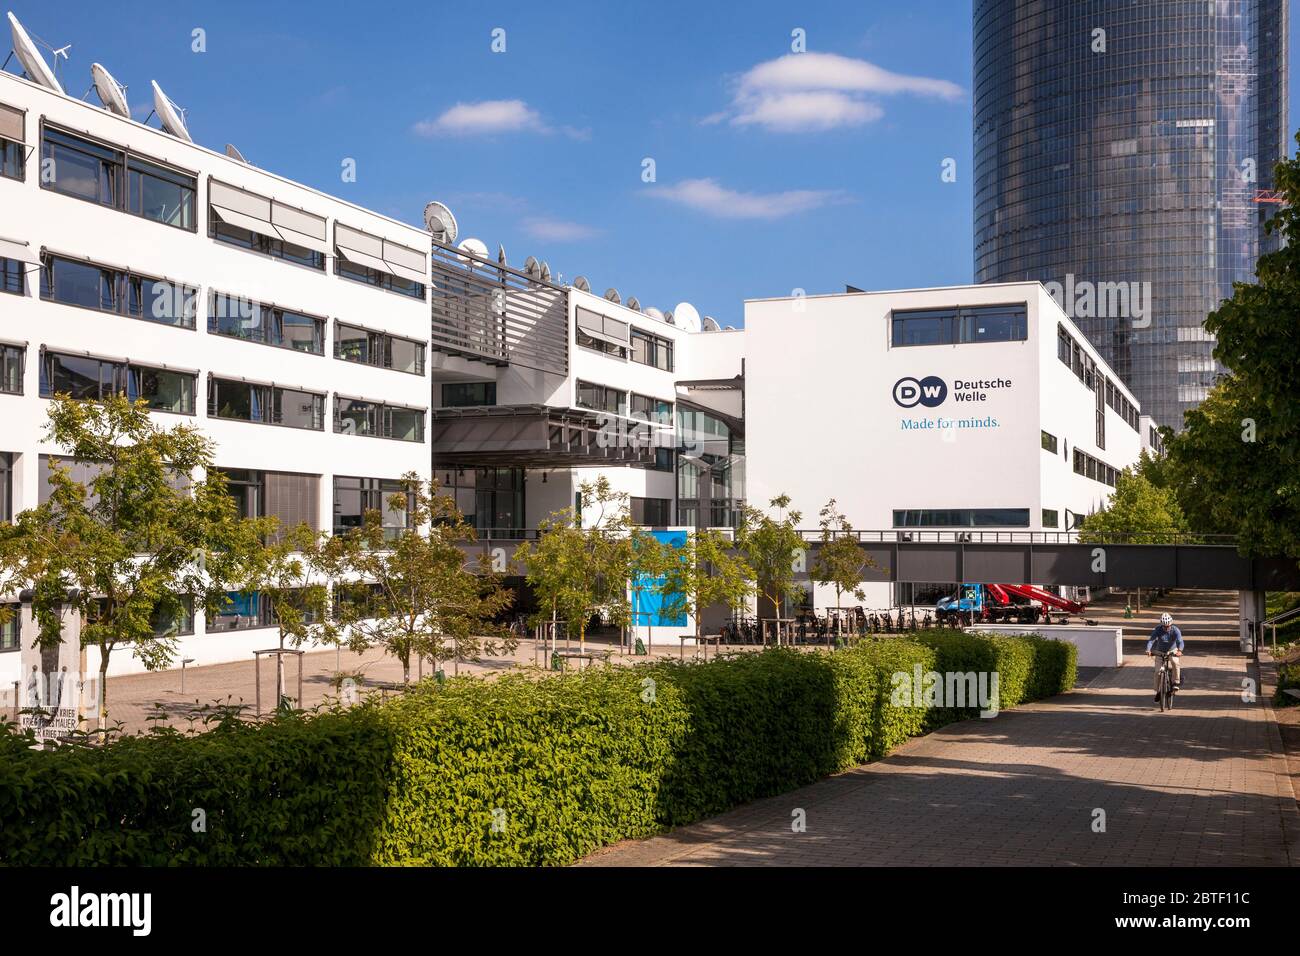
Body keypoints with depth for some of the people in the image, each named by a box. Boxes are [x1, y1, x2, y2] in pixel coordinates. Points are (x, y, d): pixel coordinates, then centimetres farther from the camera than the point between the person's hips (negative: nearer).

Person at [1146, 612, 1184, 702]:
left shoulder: (1175, 630, -24)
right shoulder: (1158, 630, -23)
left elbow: (1180, 641, -37)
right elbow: (1151, 640, -33)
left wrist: (1179, 650, -58)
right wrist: (1148, 650, -52)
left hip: (1172, 650, 0)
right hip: (1160, 652, 1)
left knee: (1176, 662, -32)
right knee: (1158, 672, -6)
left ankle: (1176, 682, -16)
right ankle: (1158, 692, 8)